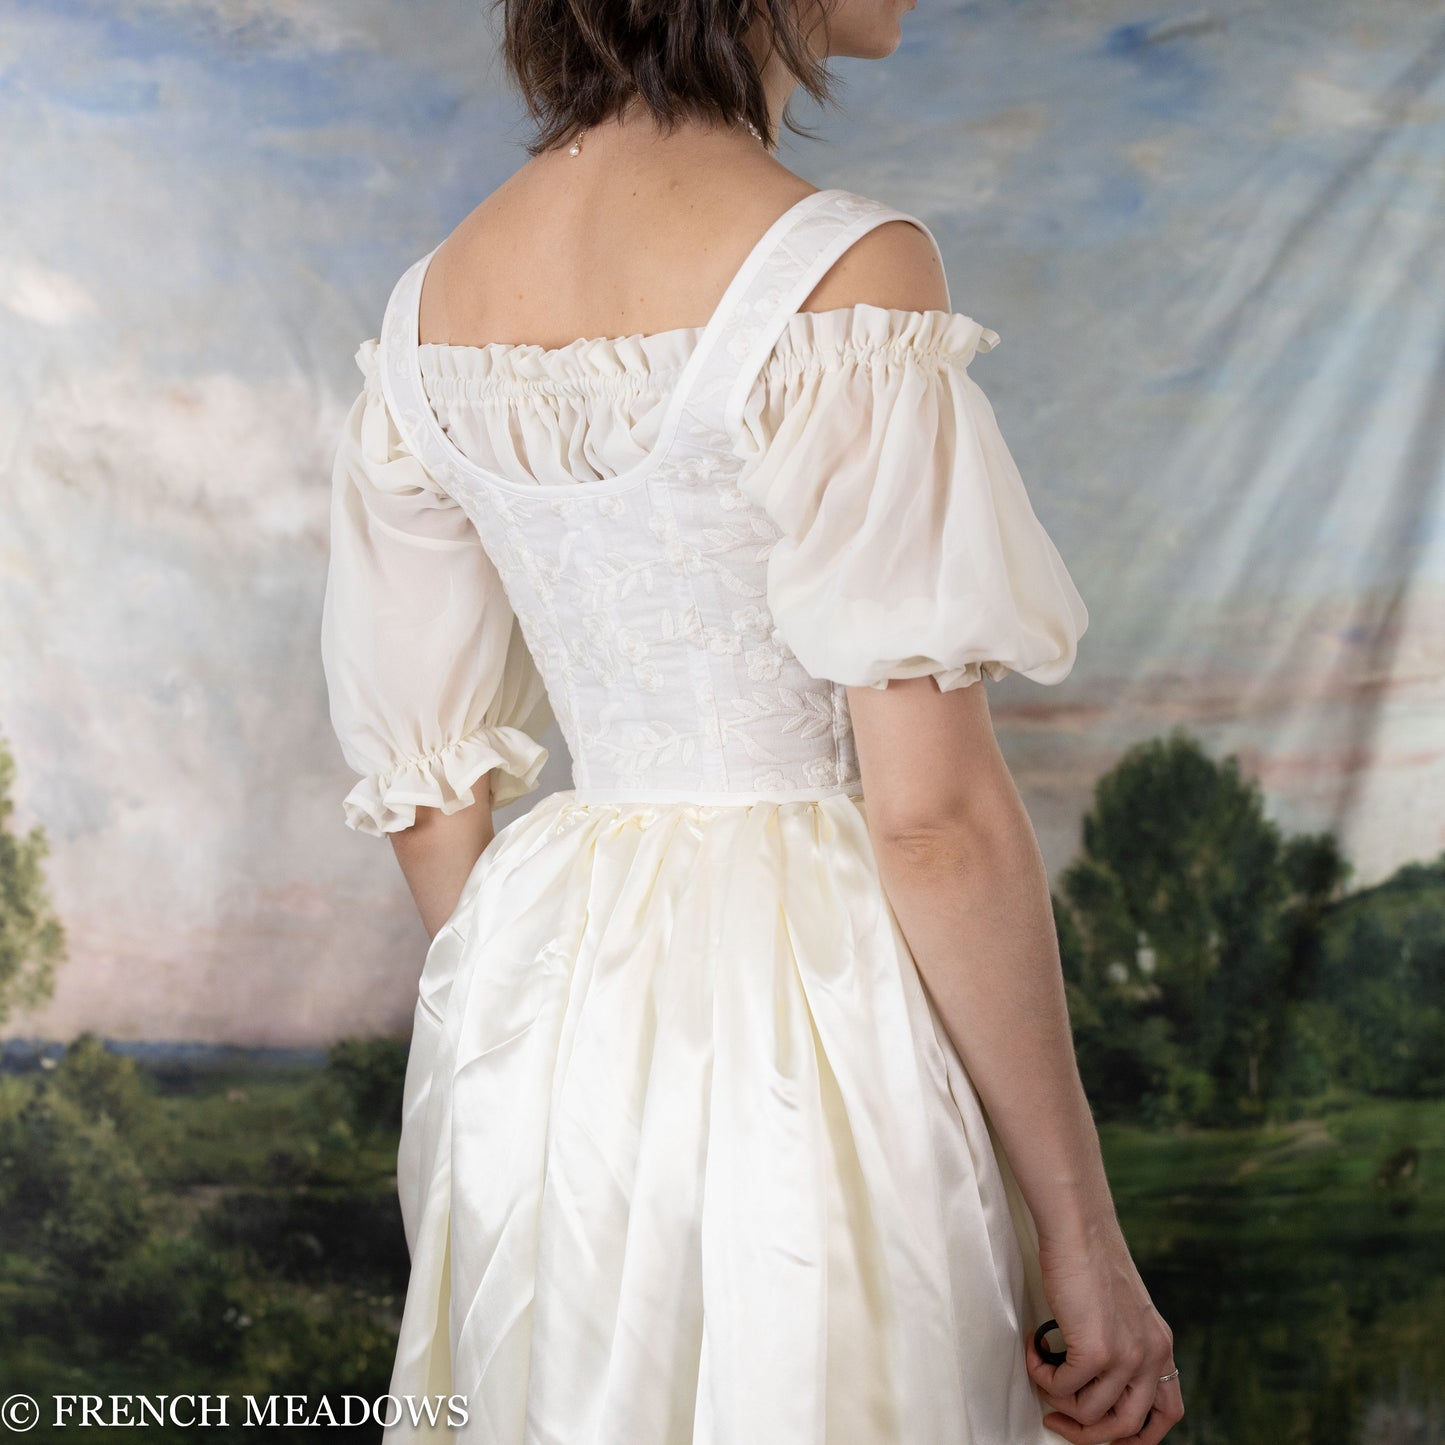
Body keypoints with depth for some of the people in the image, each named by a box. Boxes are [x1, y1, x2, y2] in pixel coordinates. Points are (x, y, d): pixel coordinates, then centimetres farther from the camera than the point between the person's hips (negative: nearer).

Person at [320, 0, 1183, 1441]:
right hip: (803, 1017, -6)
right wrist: (1082, 1233, -11)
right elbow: (934, 815, -19)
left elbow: (421, 780, 8)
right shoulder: (842, 272, -16)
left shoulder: (431, 299, 3)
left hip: (534, 1022, 7)